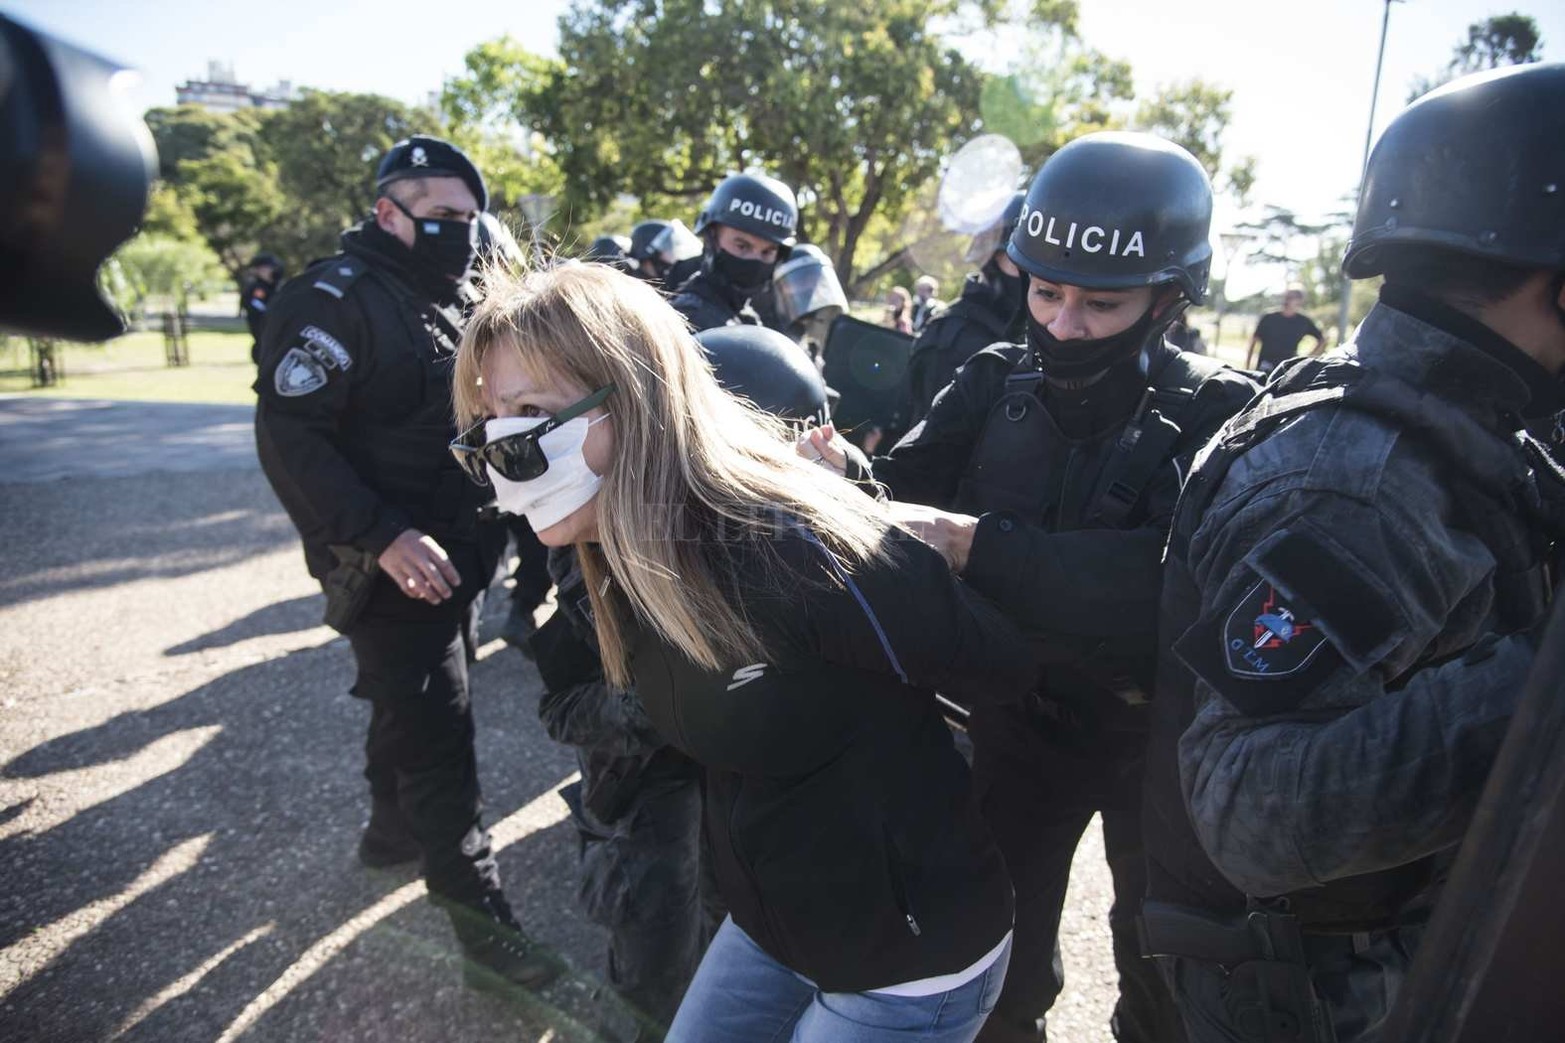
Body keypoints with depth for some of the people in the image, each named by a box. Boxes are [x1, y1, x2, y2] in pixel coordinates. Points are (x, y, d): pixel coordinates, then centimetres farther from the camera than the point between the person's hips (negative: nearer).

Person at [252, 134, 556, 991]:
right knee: (435, 727, -6)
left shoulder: (440, 302, 14)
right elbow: (288, 437, -22)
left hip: (449, 551, 9)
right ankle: (480, 916, 4)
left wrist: (481, 527, 9)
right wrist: (384, 536, -28)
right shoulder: (335, 300, -14)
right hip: (389, 563, -9)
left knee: (410, 703, 23)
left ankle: (393, 827, 45)